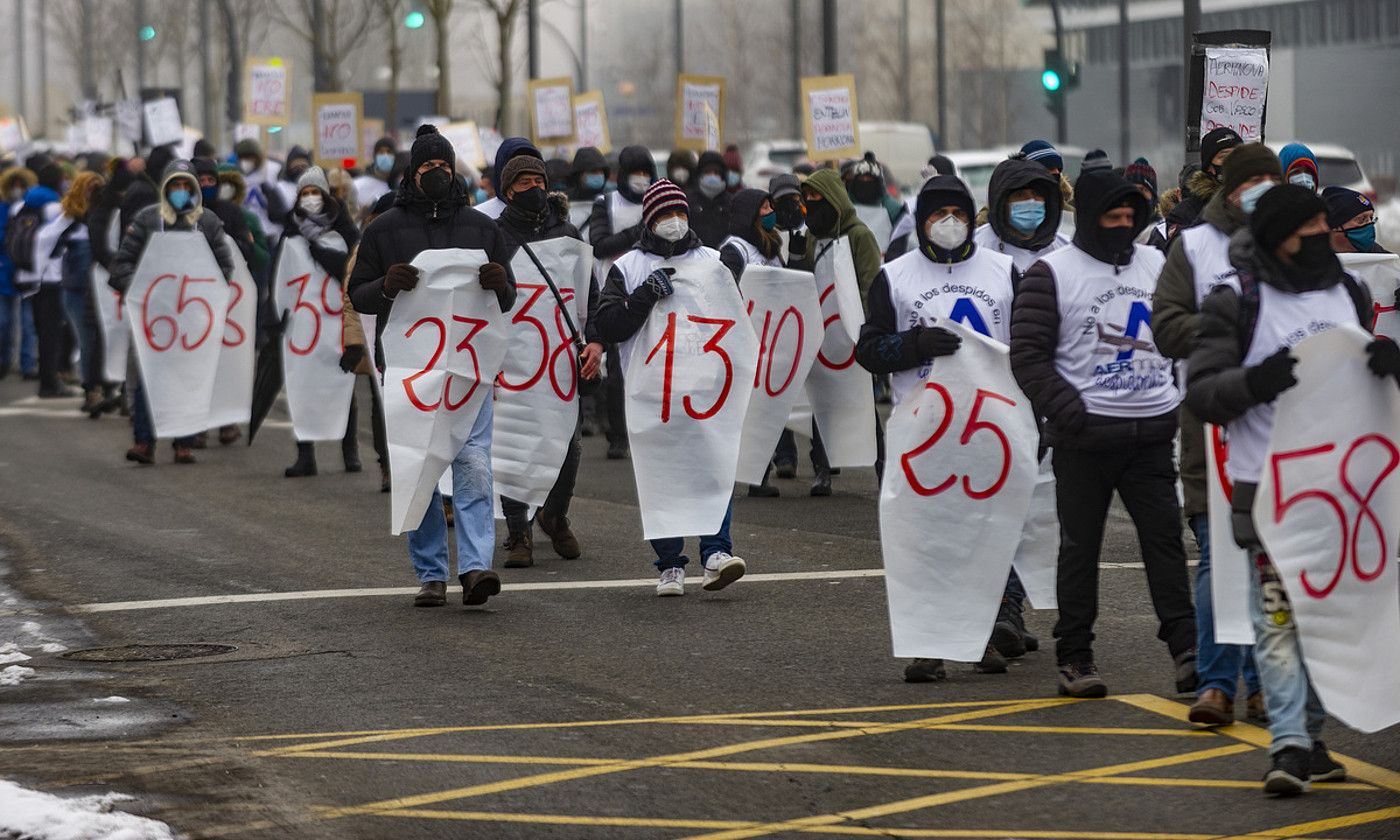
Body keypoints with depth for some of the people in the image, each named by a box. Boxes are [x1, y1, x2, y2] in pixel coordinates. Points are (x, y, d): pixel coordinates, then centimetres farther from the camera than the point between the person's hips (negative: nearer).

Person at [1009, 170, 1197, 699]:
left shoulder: (1158, 266, 11)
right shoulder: (1052, 273, -4)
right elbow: (1028, 355, -7)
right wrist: (1068, 412, -17)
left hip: (1152, 431, 4)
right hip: (1085, 436, -4)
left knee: (1165, 537, 2)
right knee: (1080, 544, 3)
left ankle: (1185, 646, 4)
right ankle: (1074, 657, 10)